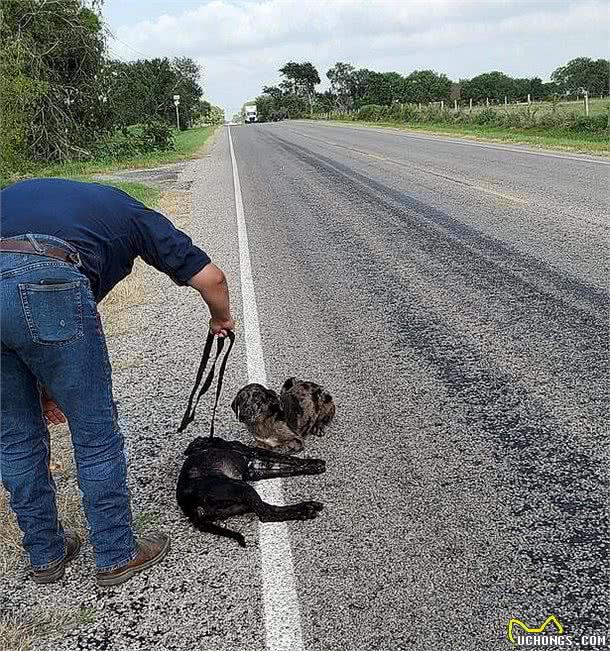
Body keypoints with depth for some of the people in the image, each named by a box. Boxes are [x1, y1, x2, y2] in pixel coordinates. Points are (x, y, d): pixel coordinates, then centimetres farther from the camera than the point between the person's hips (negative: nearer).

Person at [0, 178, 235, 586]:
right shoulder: (133, 214, 25)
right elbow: (210, 278, 17)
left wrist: (44, 384, 40)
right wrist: (221, 319, 40)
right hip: (43, 285, -6)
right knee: (96, 434, 13)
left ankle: (46, 555, 39)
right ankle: (117, 557, 29)